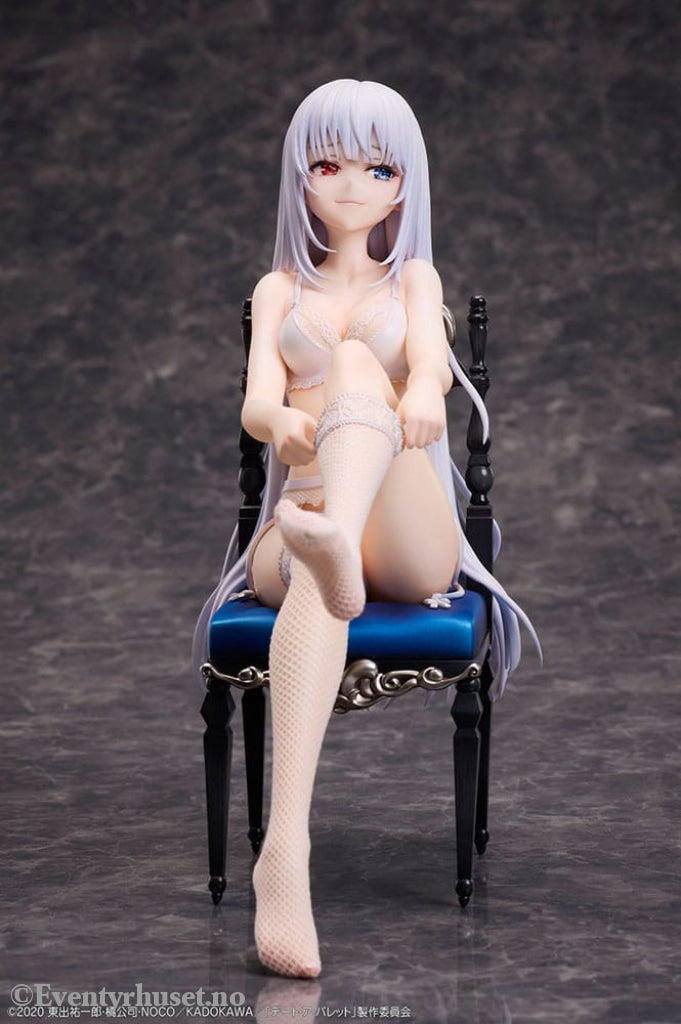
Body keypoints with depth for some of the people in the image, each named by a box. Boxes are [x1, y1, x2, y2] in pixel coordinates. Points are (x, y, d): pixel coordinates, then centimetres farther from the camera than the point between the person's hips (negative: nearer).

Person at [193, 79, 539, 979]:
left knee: (355, 360, -30)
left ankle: (335, 542, -66)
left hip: (410, 535, -1)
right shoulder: (280, 290, 22)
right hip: (300, 516, 1)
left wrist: (422, 393, -32)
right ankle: (285, 849, -60)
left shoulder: (413, 278, 21)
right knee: (314, 573, -40)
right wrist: (286, 423, -26)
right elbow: (256, 403, 2)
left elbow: (429, 353, -4)